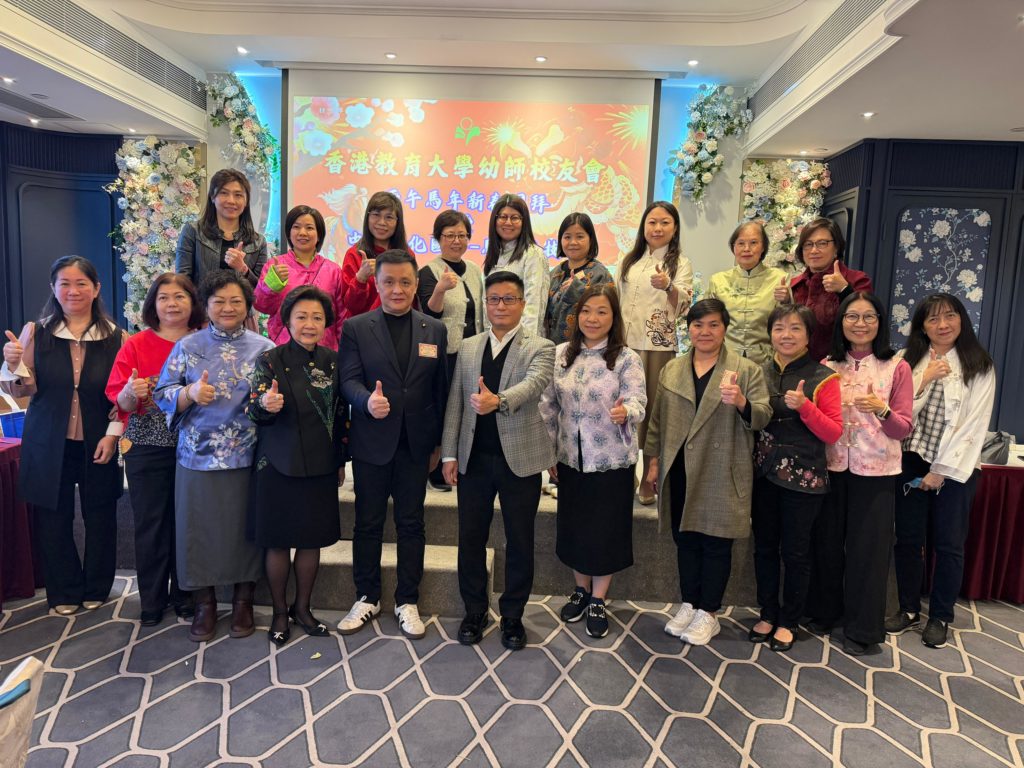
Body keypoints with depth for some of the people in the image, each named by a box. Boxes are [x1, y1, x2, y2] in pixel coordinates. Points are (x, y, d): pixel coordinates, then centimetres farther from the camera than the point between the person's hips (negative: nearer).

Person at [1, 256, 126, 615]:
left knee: (100, 519, 10)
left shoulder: (116, 338, -5)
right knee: (53, 520, 10)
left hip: (98, 445, 0)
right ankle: (64, 592, 30)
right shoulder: (35, 333, -3)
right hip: (48, 445, 1)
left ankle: (96, 589, 31)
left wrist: (113, 434, -11)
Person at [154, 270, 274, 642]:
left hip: (248, 457, 0)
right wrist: (190, 393, -18)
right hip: (198, 456, 1)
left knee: (245, 528, 7)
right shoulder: (188, 346, 5)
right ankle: (204, 604, 25)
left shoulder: (264, 348, 4)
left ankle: (243, 601, 26)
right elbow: (162, 396, 2)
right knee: (200, 528, 6)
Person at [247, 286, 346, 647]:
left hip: (320, 466, 3)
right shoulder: (270, 360, -8)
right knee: (278, 542, 7)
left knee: (312, 539, 12)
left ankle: (302, 607, 31)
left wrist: (341, 461, 12)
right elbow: (252, 410, -14)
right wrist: (266, 404, -37)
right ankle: (279, 612, 27)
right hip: (278, 466, -3)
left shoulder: (333, 361, 2)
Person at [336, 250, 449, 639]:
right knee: (368, 522, 10)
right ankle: (367, 597, 28)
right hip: (371, 442, -1)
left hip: (416, 443, 1)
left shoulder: (435, 330, 5)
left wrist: (439, 442, 4)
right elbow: (348, 379, -6)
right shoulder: (356, 327, 0)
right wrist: (367, 401, -29)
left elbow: (441, 388, 5)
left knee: (411, 523, 10)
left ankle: (407, 601, 24)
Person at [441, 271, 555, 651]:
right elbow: (455, 403, 8)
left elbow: (532, 384, -24)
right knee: (470, 538, 10)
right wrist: (450, 453, 2)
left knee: (520, 542, 8)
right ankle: (475, 611, 29)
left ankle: (513, 615, 26)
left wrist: (498, 400, -44)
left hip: (520, 458, -3)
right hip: (474, 458, 3)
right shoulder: (468, 347, 9)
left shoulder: (540, 348, -3)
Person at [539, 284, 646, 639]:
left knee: (605, 528, 7)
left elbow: (637, 401, -17)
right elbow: (549, 405, 5)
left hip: (612, 460, -3)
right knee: (573, 525, 14)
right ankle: (581, 590, 37)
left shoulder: (627, 359, -9)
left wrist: (625, 412, -40)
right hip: (570, 458, 4)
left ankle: (598, 600, 26)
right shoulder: (560, 354, 1)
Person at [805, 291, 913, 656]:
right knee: (827, 541, 11)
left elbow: (903, 428, -6)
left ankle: (863, 629, 21)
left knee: (867, 548, 4)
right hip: (832, 466, 3)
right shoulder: (828, 365, 5)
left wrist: (881, 410, -25)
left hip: (875, 471, -2)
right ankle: (825, 611, 31)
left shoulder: (896, 367, -3)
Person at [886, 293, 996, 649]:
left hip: (954, 469, -2)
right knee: (908, 539, 8)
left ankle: (940, 617, 22)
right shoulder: (908, 362, 5)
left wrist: (941, 471, -10)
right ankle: (909, 609, 24)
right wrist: (924, 380, -14)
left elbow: (974, 424, -7)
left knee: (949, 544, 6)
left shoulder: (979, 367, -2)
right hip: (910, 463, 2)